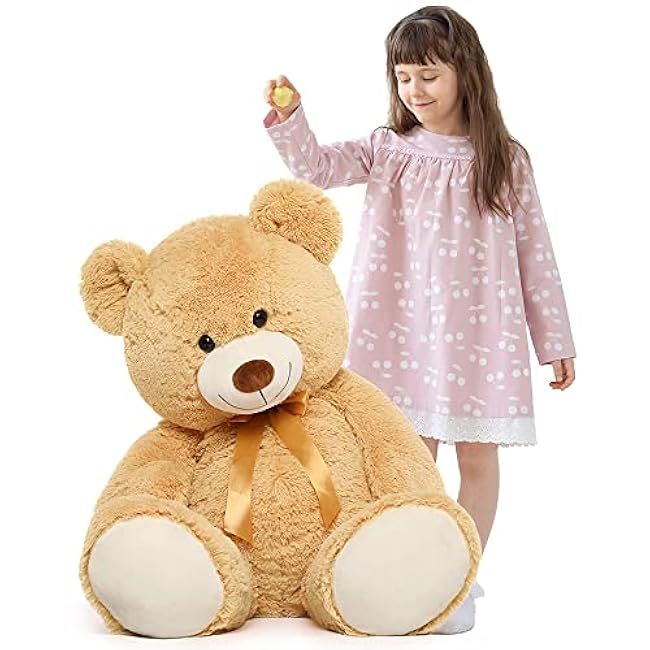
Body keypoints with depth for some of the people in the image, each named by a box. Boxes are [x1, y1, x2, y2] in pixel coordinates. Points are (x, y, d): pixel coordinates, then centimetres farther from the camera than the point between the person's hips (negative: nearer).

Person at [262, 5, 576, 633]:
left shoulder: (505, 160, 2)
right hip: (403, 328, 1)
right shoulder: (387, 151, 6)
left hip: (481, 328, -1)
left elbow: (535, 252, 3)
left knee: (477, 457, 3)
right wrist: (288, 119, -26)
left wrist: (556, 341, 3)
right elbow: (316, 167, -7)